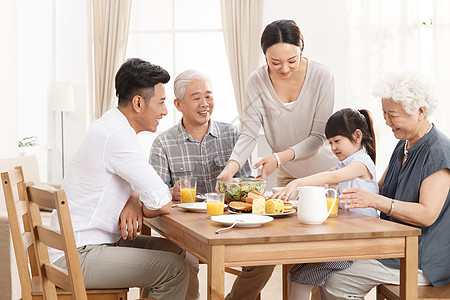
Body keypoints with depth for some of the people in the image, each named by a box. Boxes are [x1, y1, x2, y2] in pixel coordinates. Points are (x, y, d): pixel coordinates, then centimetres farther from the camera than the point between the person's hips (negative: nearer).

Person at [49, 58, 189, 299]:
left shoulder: (112, 126, 10)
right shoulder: (118, 135, -22)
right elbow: (162, 204, -22)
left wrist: (132, 203, -2)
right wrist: (136, 204, 0)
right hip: (75, 258, -10)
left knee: (174, 251, 13)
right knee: (174, 269, -16)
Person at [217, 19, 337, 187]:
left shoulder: (321, 76, -17)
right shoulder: (257, 81, -12)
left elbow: (319, 136, -17)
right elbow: (249, 134, -14)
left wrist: (279, 157, -31)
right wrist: (231, 167, -34)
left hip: (324, 171, -2)